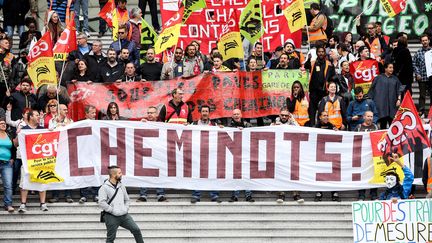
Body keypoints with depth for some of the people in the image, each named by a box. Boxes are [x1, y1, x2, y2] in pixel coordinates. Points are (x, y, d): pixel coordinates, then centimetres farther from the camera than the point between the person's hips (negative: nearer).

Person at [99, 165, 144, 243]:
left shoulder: (121, 186, 13)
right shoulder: (104, 187, -8)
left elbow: (127, 199, 23)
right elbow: (102, 203, -17)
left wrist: (126, 209, 6)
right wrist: (113, 210, -15)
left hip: (124, 215, 5)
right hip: (112, 217, -5)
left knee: (136, 230, -1)